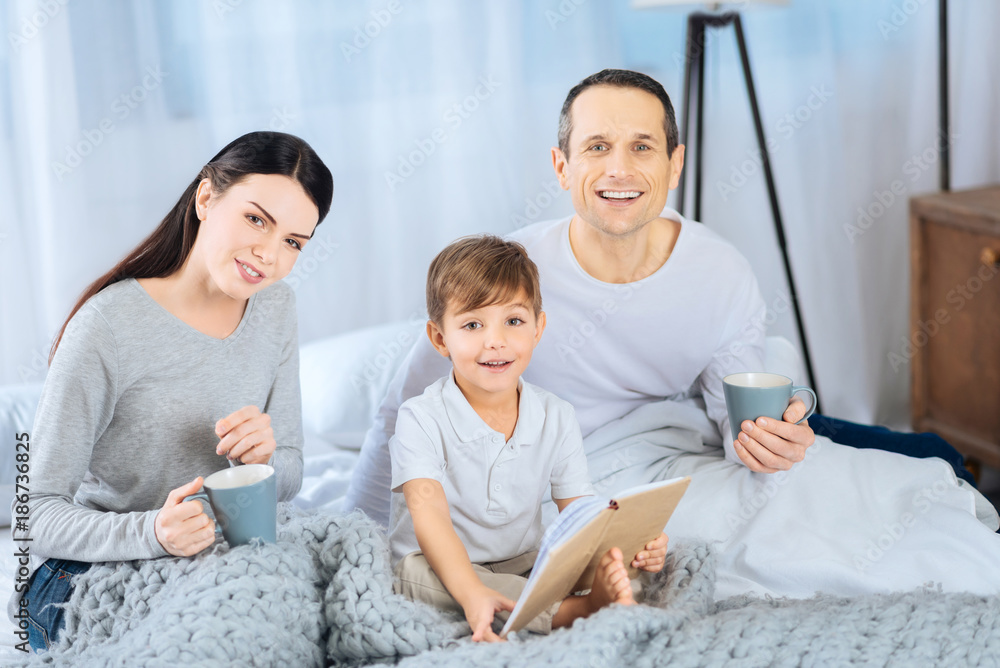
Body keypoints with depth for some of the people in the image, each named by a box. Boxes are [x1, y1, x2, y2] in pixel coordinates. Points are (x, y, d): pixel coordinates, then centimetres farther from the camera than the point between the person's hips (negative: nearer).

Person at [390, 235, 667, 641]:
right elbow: (428, 515, -26)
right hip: (445, 570, -3)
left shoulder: (557, 420, -1)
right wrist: (471, 593, -44)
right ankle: (571, 612, -41)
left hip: (526, 565, 3)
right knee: (419, 572, -37)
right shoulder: (421, 420, -13)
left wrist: (616, 551, -29)